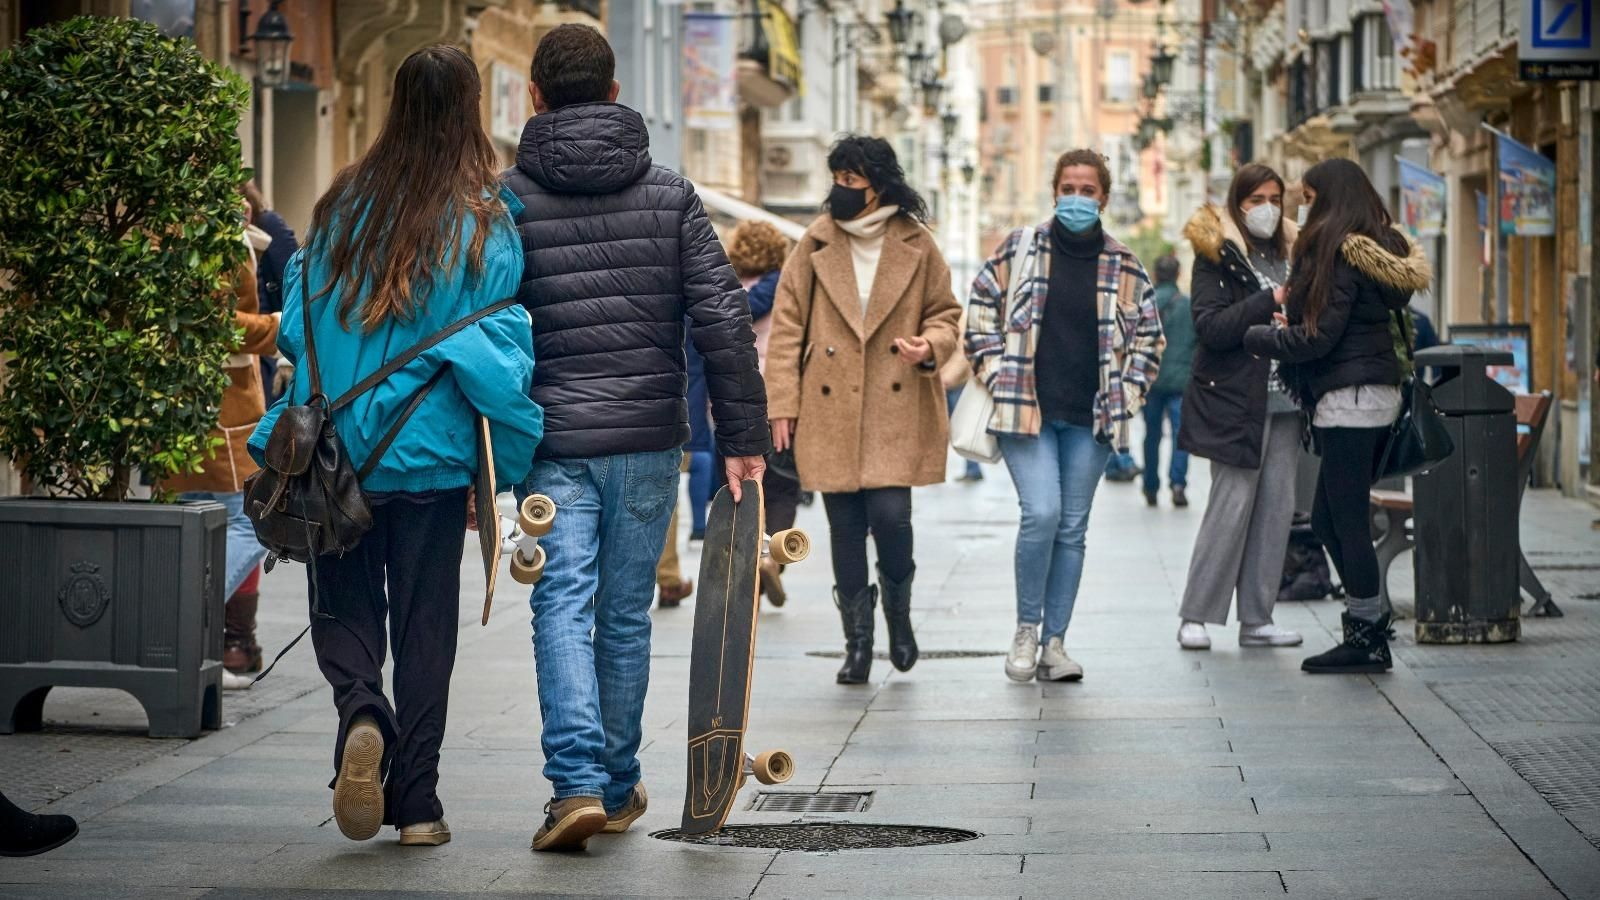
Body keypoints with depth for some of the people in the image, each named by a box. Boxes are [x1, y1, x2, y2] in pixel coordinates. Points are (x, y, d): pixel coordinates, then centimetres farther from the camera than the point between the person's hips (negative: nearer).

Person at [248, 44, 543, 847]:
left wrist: (290, 427, 17)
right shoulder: (483, 221, -7)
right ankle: (416, 803, 8)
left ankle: (361, 714, -17)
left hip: (334, 446, 1)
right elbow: (498, 350, -9)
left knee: (344, 605, 12)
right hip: (430, 452, -1)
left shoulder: (343, 203, 1)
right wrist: (522, 455, -1)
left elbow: (297, 323, 6)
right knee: (425, 623, 8)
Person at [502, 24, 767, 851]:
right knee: (626, 613, 12)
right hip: (648, 439, 2)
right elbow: (723, 319, -2)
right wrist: (742, 436, 1)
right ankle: (617, 785, 22)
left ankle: (577, 781, -18)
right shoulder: (669, 193, 3)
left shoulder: (509, 201, -2)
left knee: (563, 608, -3)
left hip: (552, 442, -2)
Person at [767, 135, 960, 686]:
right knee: (845, 527, 4)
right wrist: (783, 402, 0)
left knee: (890, 514, -12)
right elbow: (788, 325, 5)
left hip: (898, 410, -1)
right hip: (830, 409, 1)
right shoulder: (816, 244, 3)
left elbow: (945, 313, 12)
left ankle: (898, 611, 16)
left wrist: (930, 346, -11)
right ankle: (857, 641, 15)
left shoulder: (917, 246, 2)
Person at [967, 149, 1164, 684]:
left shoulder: (1123, 266, 7)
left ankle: (1055, 642, 12)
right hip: (1026, 411, -2)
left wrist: (1125, 395, 5)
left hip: (1089, 419, 2)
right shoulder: (1019, 249, 2)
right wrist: (999, 375, -1)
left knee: (1072, 529, 4)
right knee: (1042, 514, -16)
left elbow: (1149, 336, 15)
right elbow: (980, 311, 7)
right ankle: (1026, 630, 1)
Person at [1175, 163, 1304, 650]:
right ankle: (1195, 616, 0)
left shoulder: (1290, 252, 15)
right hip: (1235, 402, -6)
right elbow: (1210, 327, -14)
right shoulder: (1217, 254, -3)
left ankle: (1256, 619, 9)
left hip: (1283, 402, 6)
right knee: (1232, 505, -8)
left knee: (1277, 507, 4)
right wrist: (1269, 302, -20)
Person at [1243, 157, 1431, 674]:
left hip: (1346, 398, -10)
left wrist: (1257, 337, 0)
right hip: (1380, 394, 10)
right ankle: (1369, 626, 16)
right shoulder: (1384, 249, 15)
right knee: (1328, 519, 15)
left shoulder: (1337, 251, -13)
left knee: (1346, 521, -4)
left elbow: (1318, 336, -16)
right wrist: (1293, 311, 9)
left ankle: (1368, 639, 0)